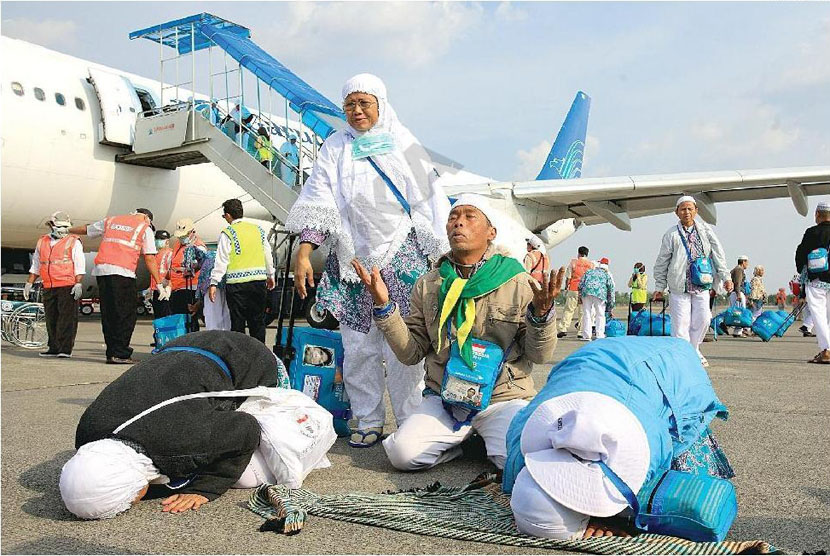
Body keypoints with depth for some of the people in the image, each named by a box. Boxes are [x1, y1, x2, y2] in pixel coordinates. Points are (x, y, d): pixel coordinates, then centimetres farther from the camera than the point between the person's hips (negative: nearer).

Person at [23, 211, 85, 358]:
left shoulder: (73, 242, 2)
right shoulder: (42, 242, 18)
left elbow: (80, 265, -4)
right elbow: (36, 265, 24)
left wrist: (78, 284, -13)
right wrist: (29, 283, 19)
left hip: (68, 286, -5)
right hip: (48, 288, 6)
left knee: (67, 317, -8)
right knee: (51, 318, 8)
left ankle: (66, 348, -8)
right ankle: (54, 348, 14)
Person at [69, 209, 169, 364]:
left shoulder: (111, 221, 23)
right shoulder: (145, 229, 8)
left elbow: (85, 229, 35)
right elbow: (150, 259, 2)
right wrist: (159, 284, 2)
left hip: (101, 269, 6)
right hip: (123, 272, -6)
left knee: (108, 314, 11)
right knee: (126, 315, -2)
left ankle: (111, 353, 12)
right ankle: (120, 354, -7)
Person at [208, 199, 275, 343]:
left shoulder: (227, 233, -5)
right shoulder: (258, 230, 10)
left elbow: (222, 260, -9)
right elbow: (268, 254, 17)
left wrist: (214, 283, -5)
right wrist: (270, 275, 28)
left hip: (237, 283, -4)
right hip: (259, 281, 4)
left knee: (238, 322, 3)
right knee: (258, 321, 12)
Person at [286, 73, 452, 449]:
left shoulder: (405, 146, 10)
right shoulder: (335, 148, 13)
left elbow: (430, 207, 6)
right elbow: (319, 202, 4)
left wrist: (442, 260, -1)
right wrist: (304, 252, -8)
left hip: (401, 258, -2)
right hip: (353, 259, 2)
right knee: (358, 345, 1)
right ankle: (368, 421, 13)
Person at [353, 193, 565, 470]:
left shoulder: (519, 284, -2)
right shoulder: (428, 285, 7)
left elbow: (540, 356, -1)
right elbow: (411, 353, 5)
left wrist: (541, 313, -20)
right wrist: (384, 306, -7)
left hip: (504, 397, -2)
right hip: (444, 396, 2)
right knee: (402, 452, -20)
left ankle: (488, 438, 8)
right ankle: (461, 439, 10)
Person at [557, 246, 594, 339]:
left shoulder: (573, 262, 2)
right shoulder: (591, 264, 6)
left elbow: (568, 277, 2)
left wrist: (566, 288, 10)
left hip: (573, 289, -1)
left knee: (569, 309, 0)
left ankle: (563, 329, -8)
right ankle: (581, 332, 3)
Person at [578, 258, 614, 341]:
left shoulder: (589, 271, 27)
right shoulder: (607, 274, 22)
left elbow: (581, 283, 18)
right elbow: (611, 288, 15)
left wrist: (580, 295, 22)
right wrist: (611, 302, 18)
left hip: (586, 293, 2)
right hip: (600, 294, -2)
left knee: (586, 314, 5)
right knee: (600, 315, 8)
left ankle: (586, 336, 3)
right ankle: (600, 335, 4)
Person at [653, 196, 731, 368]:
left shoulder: (705, 231, 6)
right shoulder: (671, 235, -2)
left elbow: (718, 255, 8)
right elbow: (662, 263, 3)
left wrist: (725, 277, -1)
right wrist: (659, 287, 3)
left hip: (701, 285, 3)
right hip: (679, 287, -3)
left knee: (703, 319, 2)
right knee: (681, 323, -4)